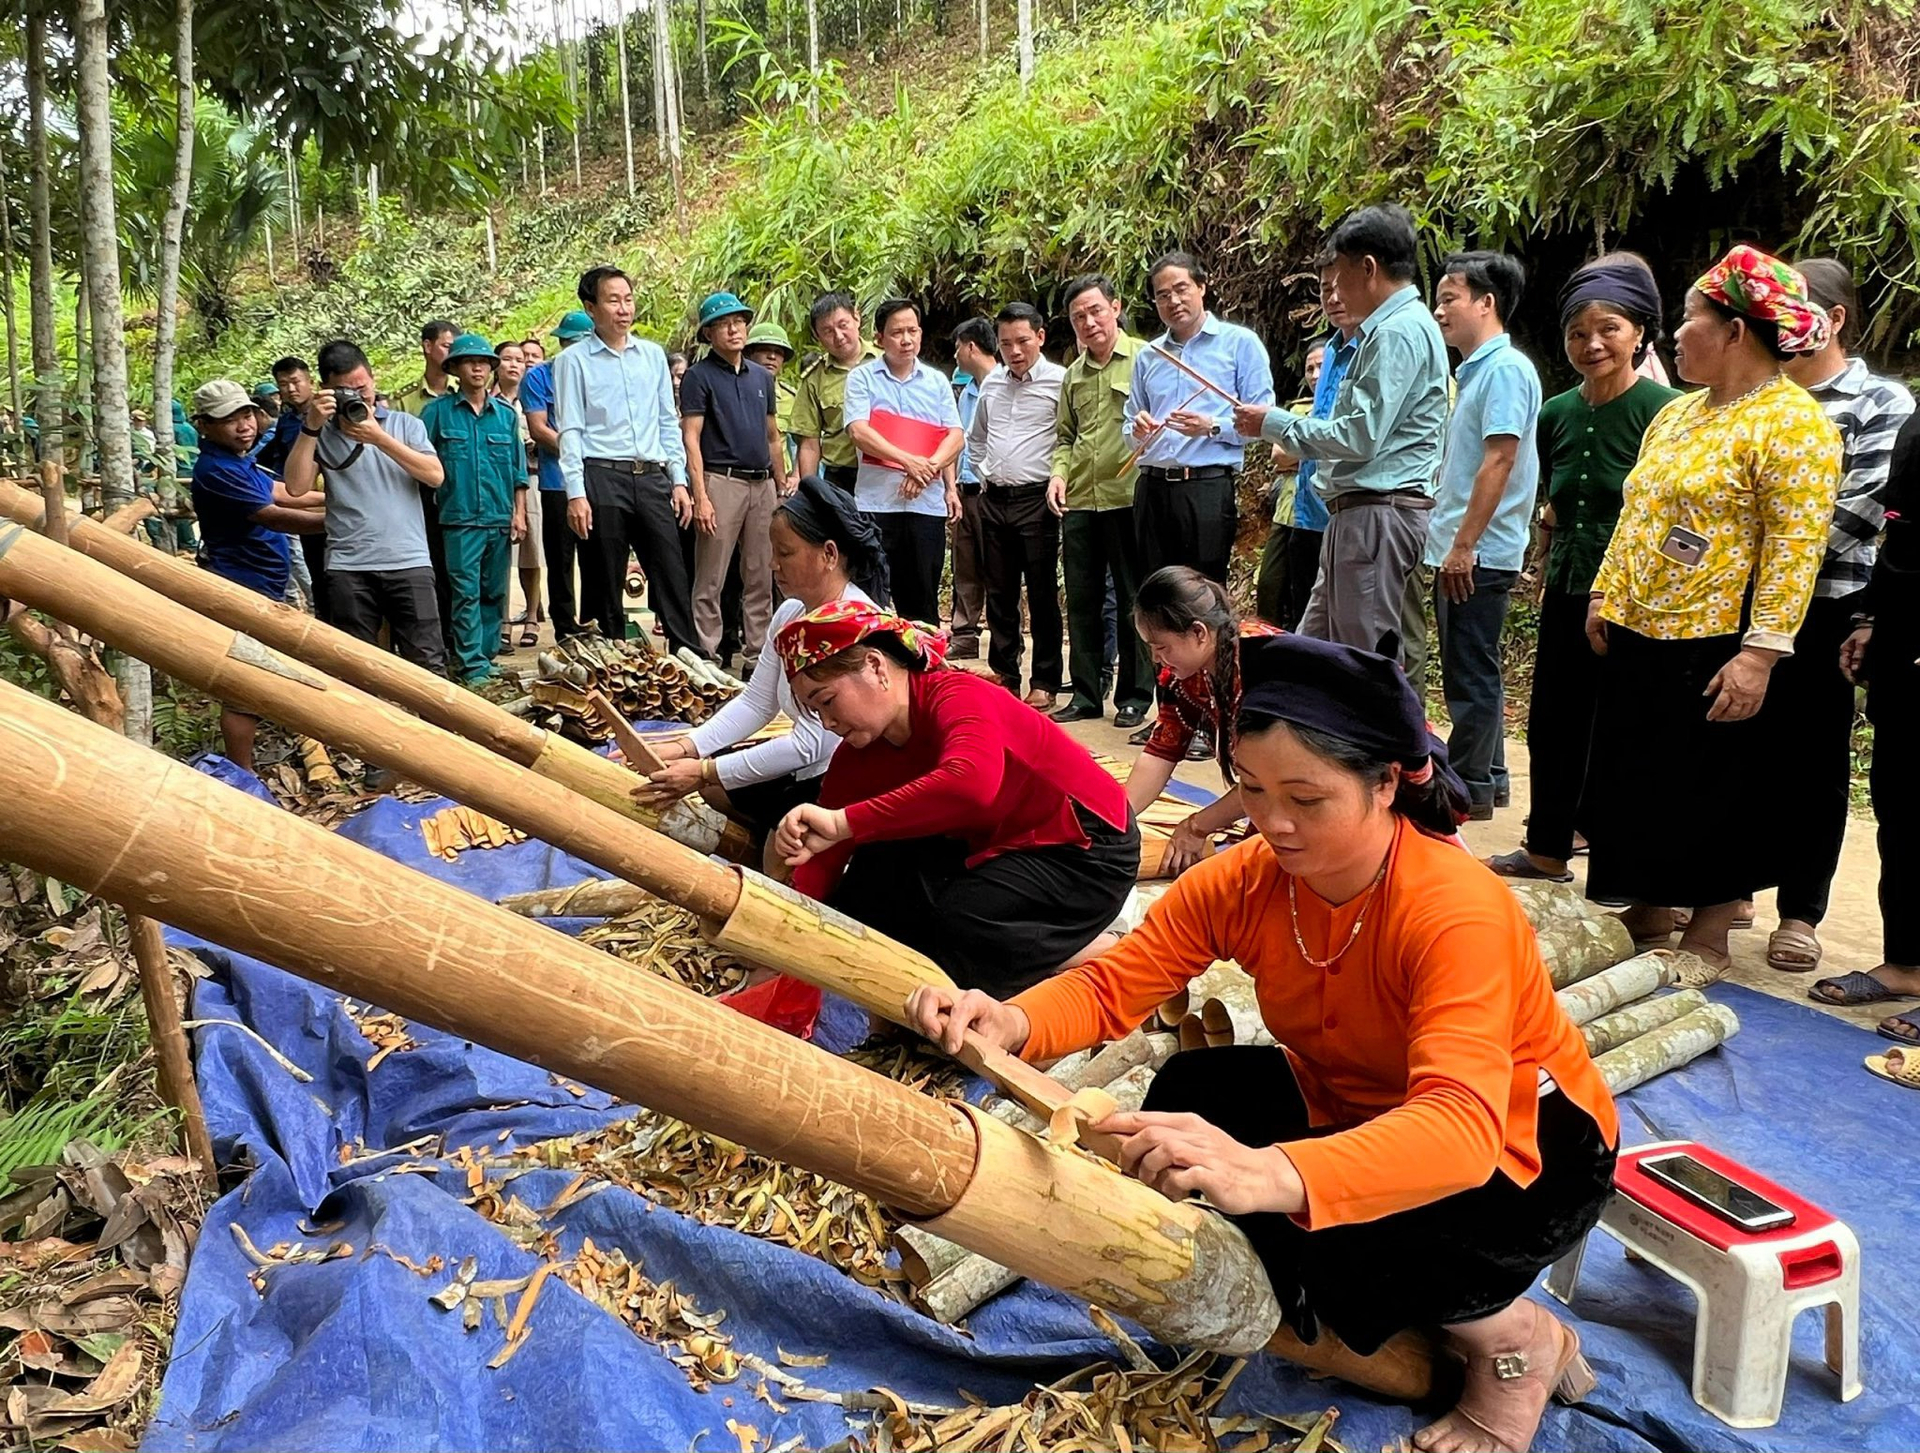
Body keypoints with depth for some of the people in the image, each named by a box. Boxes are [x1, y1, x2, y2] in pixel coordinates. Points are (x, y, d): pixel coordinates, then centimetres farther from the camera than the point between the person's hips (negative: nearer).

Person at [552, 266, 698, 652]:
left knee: (673, 577, 1)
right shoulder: (573, 361, 2)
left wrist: (678, 480, 8)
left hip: (652, 477, 3)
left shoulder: (653, 355, 14)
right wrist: (576, 493, -11)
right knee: (604, 585, 3)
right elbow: (570, 431, -2)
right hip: (601, 478, -3)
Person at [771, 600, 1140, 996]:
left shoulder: (956, 698, -27)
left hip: (1088, 845, -8)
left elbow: (970, 783, -50)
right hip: (998, 846, 8)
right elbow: (821, 862, -4)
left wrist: (842, 823, -51)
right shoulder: (857, 755, -2)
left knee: (957, 925, -28)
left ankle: (1110, 954, -7)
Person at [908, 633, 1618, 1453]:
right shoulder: (1243, 881, -16)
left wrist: (1270, 1177, -65)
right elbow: (1111, 984, -19)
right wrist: (1010, 1024, -44)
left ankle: (1519, 1340, 0)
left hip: (1521, 1145, -6)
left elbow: (1461, 1126, -47)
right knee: (1190, 1098, -18)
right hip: (1354, 1108, 6)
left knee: (1292, 1229, -29)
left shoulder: (1457, 910, -33)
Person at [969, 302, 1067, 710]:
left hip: (1037, 500, -6)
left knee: (1042, 595, -1)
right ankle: (1004, 675, 20)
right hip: (994, 500, 6)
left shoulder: (1059, 381, -7)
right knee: (999, 594, 10)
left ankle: (1045, 683, 7)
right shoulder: (991, 383, 12)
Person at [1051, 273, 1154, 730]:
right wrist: (1058, 472, 6)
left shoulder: (1143, 358, -2)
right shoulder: (1074, 374, 17)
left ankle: (1134, 696, 11)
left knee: (1133, 601, 2)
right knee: (1081, 601, 10)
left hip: (1128, 498, -6)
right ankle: (1085, 693, 19)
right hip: (1078, 502, 6)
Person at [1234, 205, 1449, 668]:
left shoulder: (1399, 332, -14)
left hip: (1378, 515, -11)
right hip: (1358, 514, 11)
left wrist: (1274, 422, -10)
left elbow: (1361, 437, -20)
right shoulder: (1388, 329, 18)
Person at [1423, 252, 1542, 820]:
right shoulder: (1475, 369, 17)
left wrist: (1464, 544, -22)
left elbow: (1500, 461, -20)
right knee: (1472, 673, 15)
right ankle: (1488, 779, 24)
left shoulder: (1505, 368, -12)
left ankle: (1467, 788, 5)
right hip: (1459, 550, 10)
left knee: (1471, 677, -3)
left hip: (1478, 553, -10)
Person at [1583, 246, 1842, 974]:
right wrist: (1605, 594, 14)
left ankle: (1708, 938, 18)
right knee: (1634, 780, 14)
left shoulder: (1792, 422, -12)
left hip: (1713, 647, -8)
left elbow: (1796, 546, -19)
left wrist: (1760, 651, -23)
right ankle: (1647, 917, 29)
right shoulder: (1676, 414, 13)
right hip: (1638, 639, 8)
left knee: (1714, 791, 4)